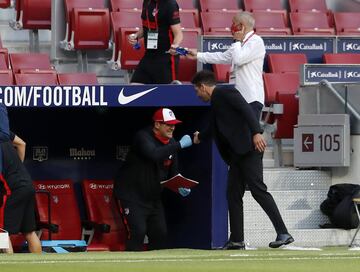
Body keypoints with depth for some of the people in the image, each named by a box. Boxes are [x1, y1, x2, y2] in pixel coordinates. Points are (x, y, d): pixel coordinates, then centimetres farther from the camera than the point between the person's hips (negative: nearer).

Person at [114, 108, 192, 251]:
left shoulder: (171, 143, 5)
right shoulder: (143, 137, -19)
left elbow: (173, 172, 13)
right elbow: (154, 155, -40)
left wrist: (180, 187, -8)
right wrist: (180, 145, -37)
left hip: (153, 196, 8)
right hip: (131, 195, -8)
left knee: (160, 233, 7)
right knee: (138, 231, -19)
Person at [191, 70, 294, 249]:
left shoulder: (225, 92, -4)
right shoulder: (215, 101, 23)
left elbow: (246, 109, -19)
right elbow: (215, 128, 41)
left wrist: (256, 133, -32)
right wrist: (199, 137, 60)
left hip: (249, 148, -10)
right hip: (236, 154, 10)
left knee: (258, 190, -17)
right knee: (233, 194, 8)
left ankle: (283, 233, -22)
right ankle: (237, 240, 11)